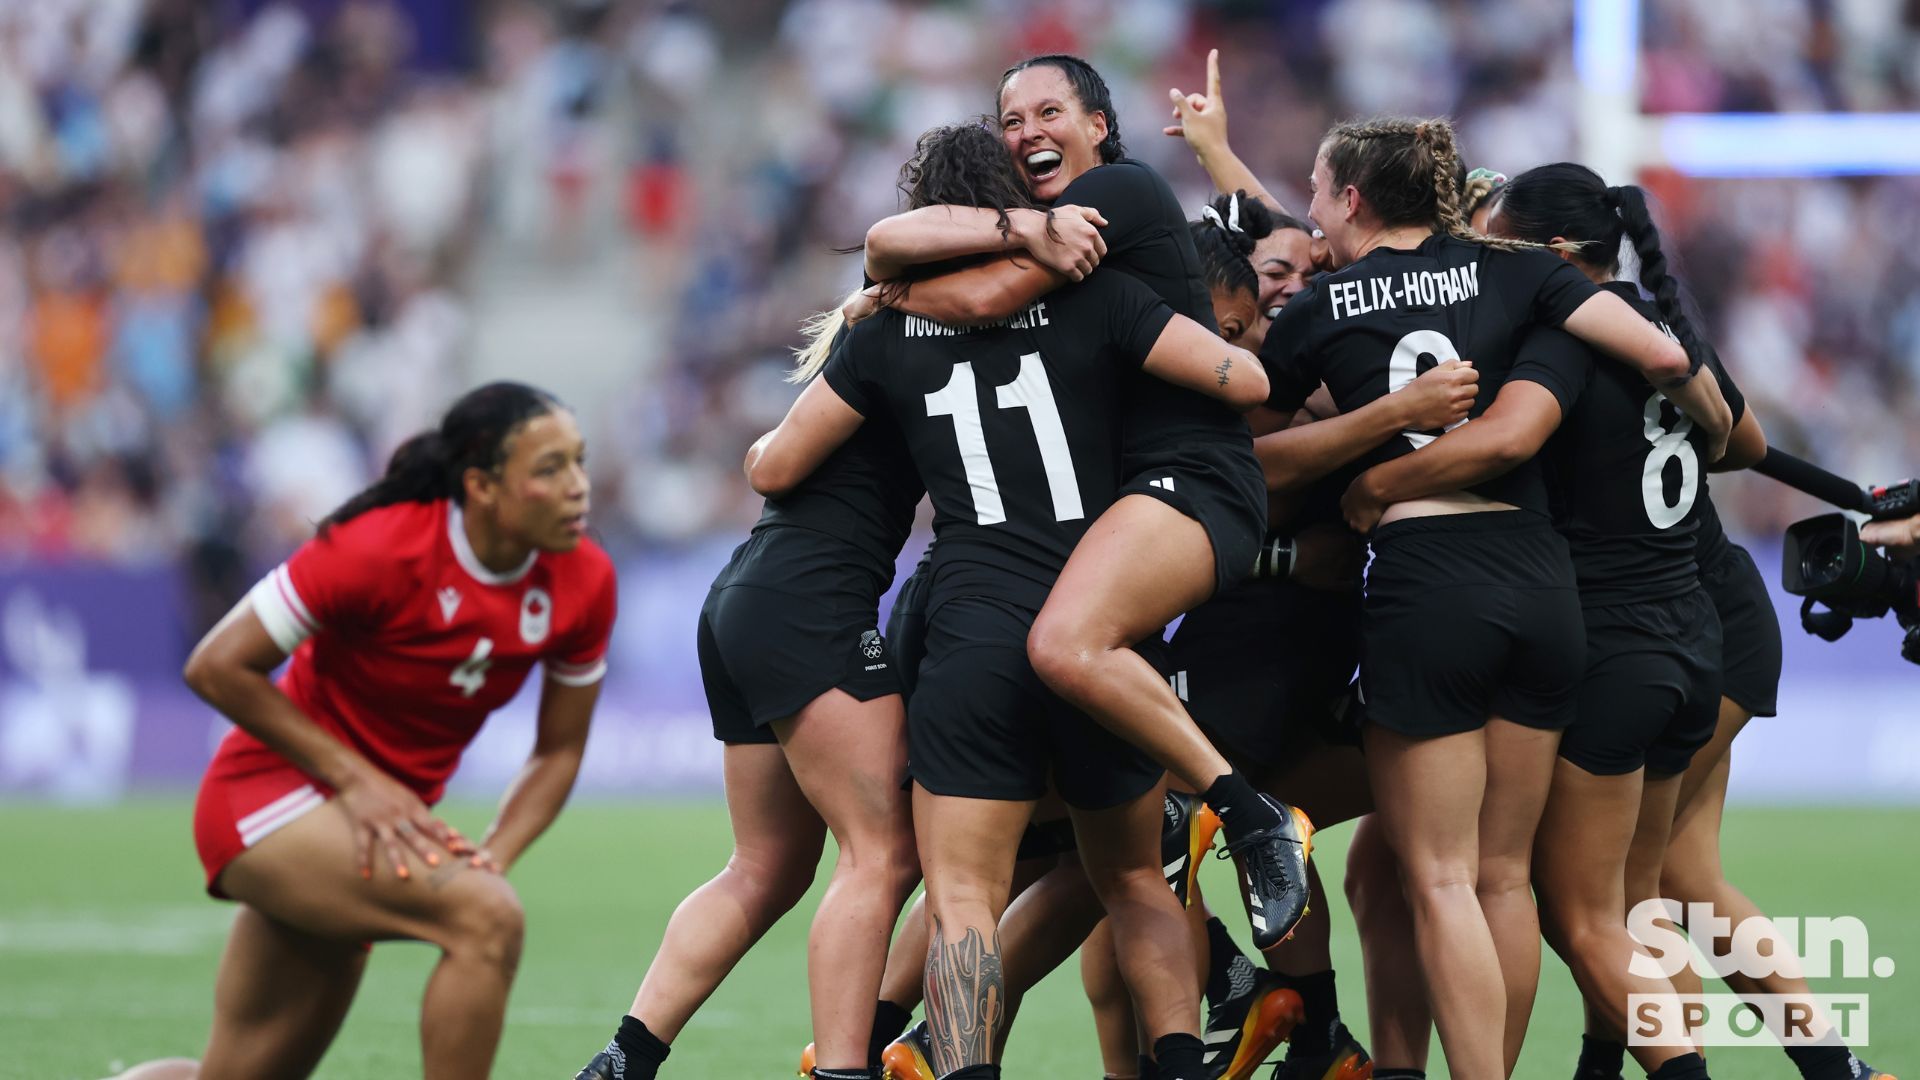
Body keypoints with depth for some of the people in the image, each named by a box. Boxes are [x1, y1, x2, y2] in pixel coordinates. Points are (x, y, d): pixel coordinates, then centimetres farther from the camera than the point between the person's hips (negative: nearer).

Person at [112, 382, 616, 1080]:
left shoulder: (585, 582, -7)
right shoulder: (380, 550, -24)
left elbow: (558, 750, 4)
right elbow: (217, 667, -17)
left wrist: (495, 855, -14)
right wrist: (356, 779, -20)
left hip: (384, 820, 7)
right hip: (270, 801, -7)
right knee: (485, 918, -30)